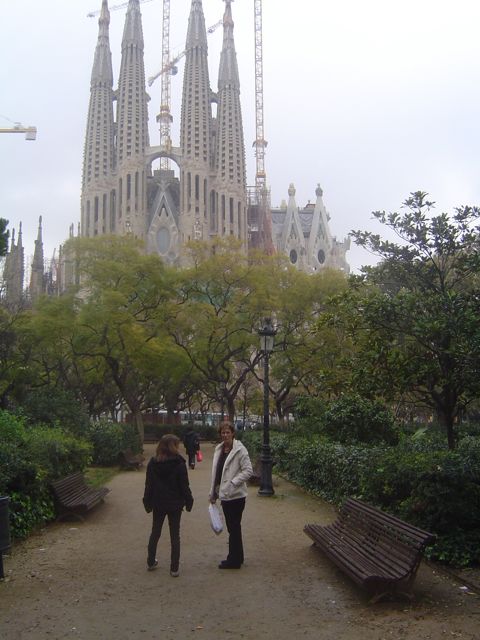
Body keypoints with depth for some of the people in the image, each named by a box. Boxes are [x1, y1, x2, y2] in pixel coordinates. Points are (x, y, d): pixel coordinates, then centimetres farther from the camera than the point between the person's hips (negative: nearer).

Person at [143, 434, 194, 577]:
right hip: (175, 504, -3)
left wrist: (147, 502, 10)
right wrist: (188, 501, 1)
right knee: (175, 535, 7)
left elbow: (149, 485, -1)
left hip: (158, 503, 3)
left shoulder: (152, 463, -6)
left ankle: (151, 562, 29)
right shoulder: (179, 463, -16)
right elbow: (184, 485, -11)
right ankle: (174, 568, 10)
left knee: (155, 532, 20)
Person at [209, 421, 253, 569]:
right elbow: (215, 472, 14)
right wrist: (213, 493, 14)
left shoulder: (240, 449, -12)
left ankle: (234, 560, 11)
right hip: (224, 494, 7)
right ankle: (237, 557, 28)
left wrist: (233, 483, -20)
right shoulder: (219, 449, 10)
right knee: (232, 527, 16)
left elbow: (248, 470, -15)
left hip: (236, 495, -7)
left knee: (234, 527, 1)